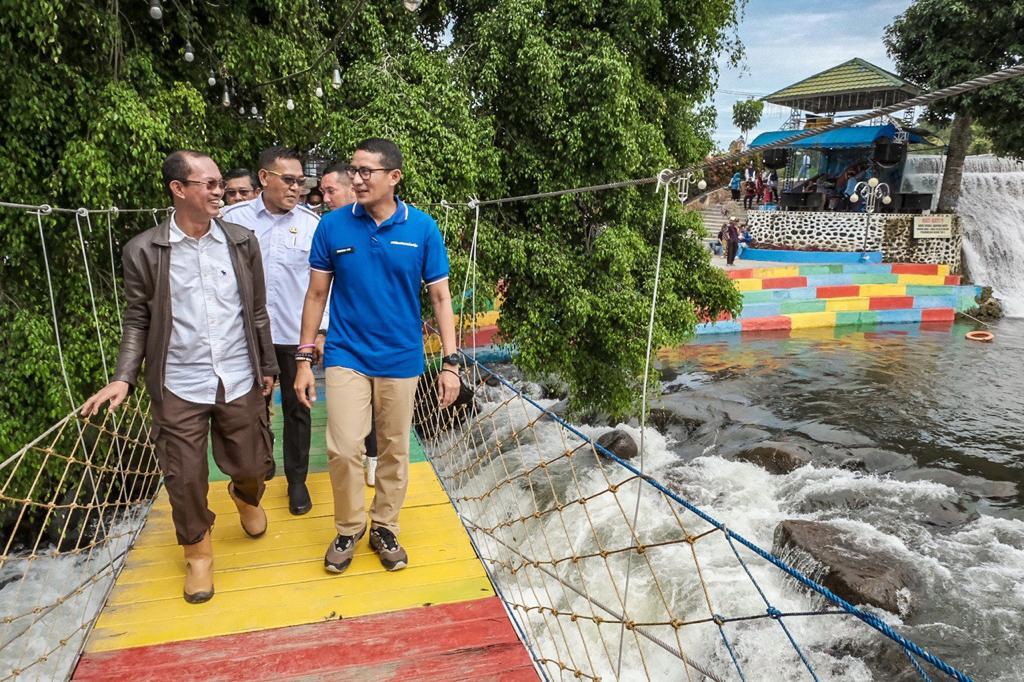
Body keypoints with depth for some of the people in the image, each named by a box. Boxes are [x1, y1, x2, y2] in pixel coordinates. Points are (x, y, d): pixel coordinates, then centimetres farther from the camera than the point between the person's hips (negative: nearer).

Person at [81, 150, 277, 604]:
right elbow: (138, 320, 2)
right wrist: (123, 378, -9)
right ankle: (197, 551, 34)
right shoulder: (144, 251, -5)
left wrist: (267, 366, 10)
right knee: (185, 477, 8)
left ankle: (245, 496, 51)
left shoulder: (241, 241, 0)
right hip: (178, 387, -1)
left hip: (239, 381, 2)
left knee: (251, 464, 14)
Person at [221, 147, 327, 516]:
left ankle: (297, 480, 26)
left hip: (295, 333, 0)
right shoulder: (233, 218, -4)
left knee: (297, 408, 10)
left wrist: (320, 329, -4)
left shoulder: (311, 222, -3)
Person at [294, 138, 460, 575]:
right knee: (344, 449, -4)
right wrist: (304, 359, 1)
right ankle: (347, 530, 20)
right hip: (346, 355, 0)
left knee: (394, 451, 11)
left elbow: (440, 297, -2)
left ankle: (384, 528, 31)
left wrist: (450, 362, -7)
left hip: (401, 358, 0)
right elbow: (316, 294, 3)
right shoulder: (333, 226, -4)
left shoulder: (423, 228, -6)